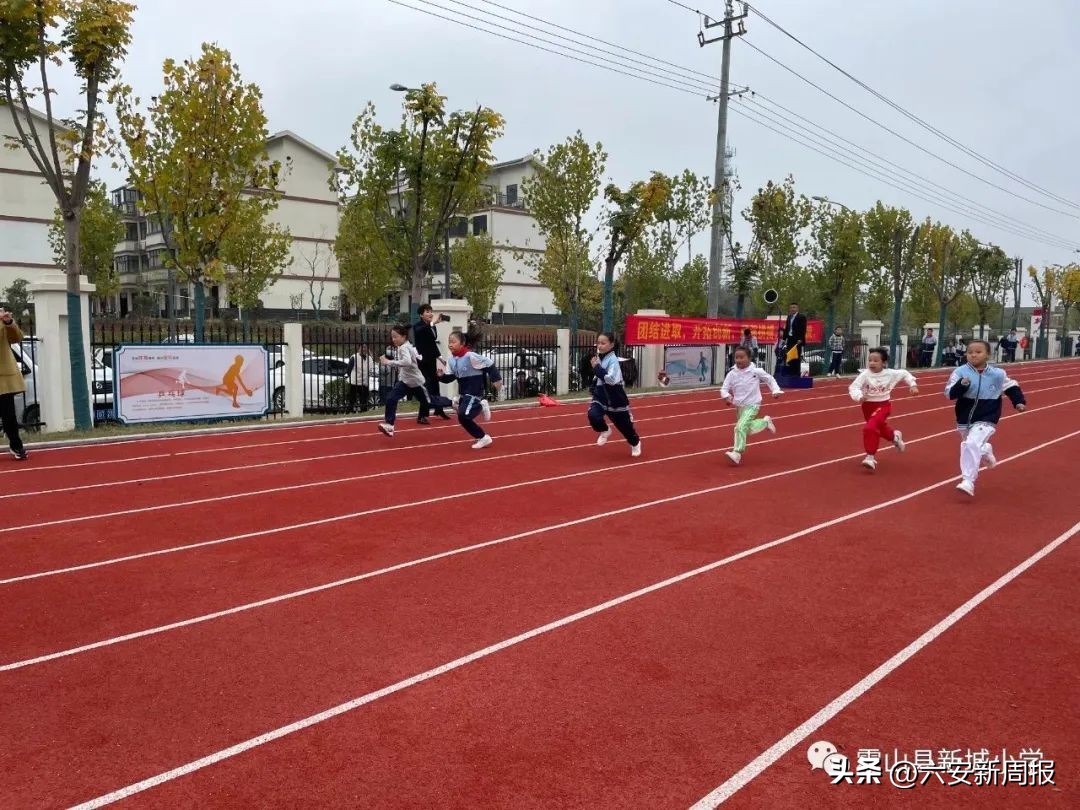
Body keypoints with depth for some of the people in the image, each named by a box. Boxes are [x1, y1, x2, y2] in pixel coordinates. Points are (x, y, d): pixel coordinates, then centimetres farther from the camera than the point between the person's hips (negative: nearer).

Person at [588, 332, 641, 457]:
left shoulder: (613, 360, -20)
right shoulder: (598, 358, 2)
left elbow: (611, 379, -34)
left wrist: (597, 367, -29)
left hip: (614, 399, -5)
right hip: (600, 395, 5)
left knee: (624, 424, 9)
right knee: (593, 415, -22)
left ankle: (635, 443, 40)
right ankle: (605, 431, 12)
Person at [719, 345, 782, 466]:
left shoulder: (756, 371, -10)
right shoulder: (732, 374, -7)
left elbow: (769, 379, 6)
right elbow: (724, 389, -5)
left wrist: (776, 390, -3)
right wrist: (726, 396, -26)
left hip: (752, 405, -5)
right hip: (739, 406, 5)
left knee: (740, 427, -22)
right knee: (748, 429, 20)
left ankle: (737, 453, -19)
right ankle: (766, 422, 47)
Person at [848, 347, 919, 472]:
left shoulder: (890, 373, -11)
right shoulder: (865, 374, -16)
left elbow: (904, 373, 9)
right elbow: (853, 387, -25)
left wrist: (913, 385, 3)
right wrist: (859, 396, -43)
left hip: (883, 405, -3)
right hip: (868, 405, 3)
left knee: (870, 427, -24)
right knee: (880, 428, 23)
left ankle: (871, 456, -16)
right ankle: (894, 436, 59)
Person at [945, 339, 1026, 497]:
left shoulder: (997, 374, -5)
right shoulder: (960, 372, -10)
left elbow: (1011, 386, 13)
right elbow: (949, 393, -14)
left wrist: (1019, 401, 4)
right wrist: (962, 385, -30)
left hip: (986, 420, -3)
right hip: (964, 420, 3)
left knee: (972, 445, -23)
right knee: (971, 446, 23)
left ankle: (968, 481, -19)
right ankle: (985, 451, 59)